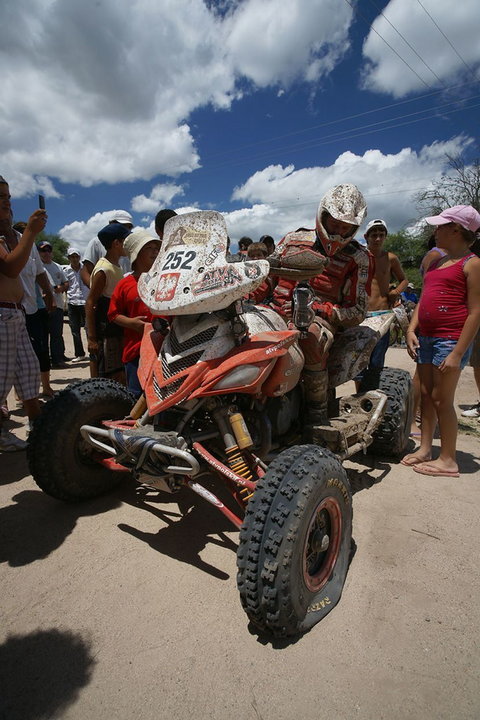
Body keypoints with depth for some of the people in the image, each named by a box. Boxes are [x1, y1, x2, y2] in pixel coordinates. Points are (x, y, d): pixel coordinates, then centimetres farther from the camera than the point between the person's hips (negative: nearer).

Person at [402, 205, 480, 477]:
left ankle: (448, 460, 10)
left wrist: (458, 353, -18)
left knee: (441, 399, -3)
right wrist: (411, 329, 3)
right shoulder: (437, 262, 17)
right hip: (427, 337, 8)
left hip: (450, 339, -7)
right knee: (426, 395, 11)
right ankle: (425, 449, 22)